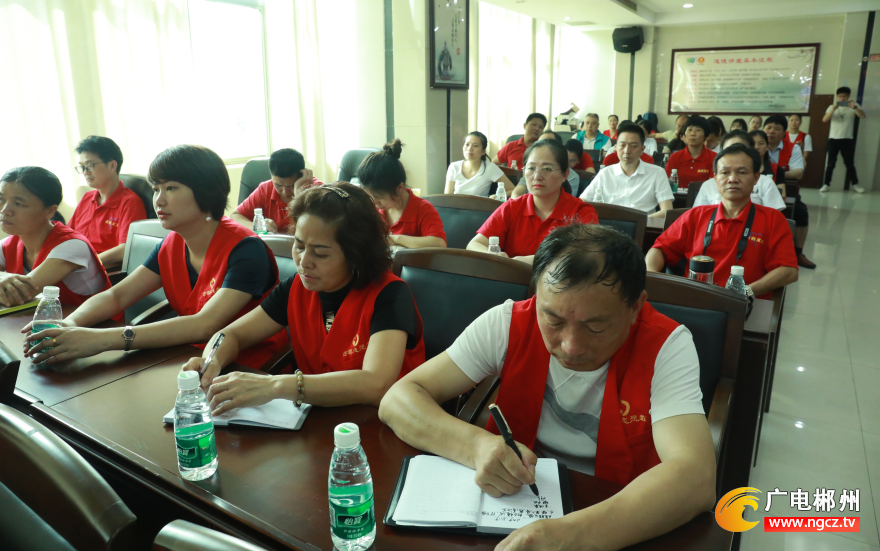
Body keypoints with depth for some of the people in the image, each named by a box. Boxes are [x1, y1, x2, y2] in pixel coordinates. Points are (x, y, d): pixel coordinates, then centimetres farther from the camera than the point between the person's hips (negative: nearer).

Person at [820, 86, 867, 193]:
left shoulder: (854, 106, 4)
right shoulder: (832, 107, 6)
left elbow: (863, 116, -11)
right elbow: (824, 120, -9)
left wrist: (854, 107, -27)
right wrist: (833, 109, -23)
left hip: (847, 139, 0)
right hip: (833, 139, 0)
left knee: (849, 163, 3)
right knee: (831, 163, -1)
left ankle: (855, 184, 12)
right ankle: (826, 184, 2)